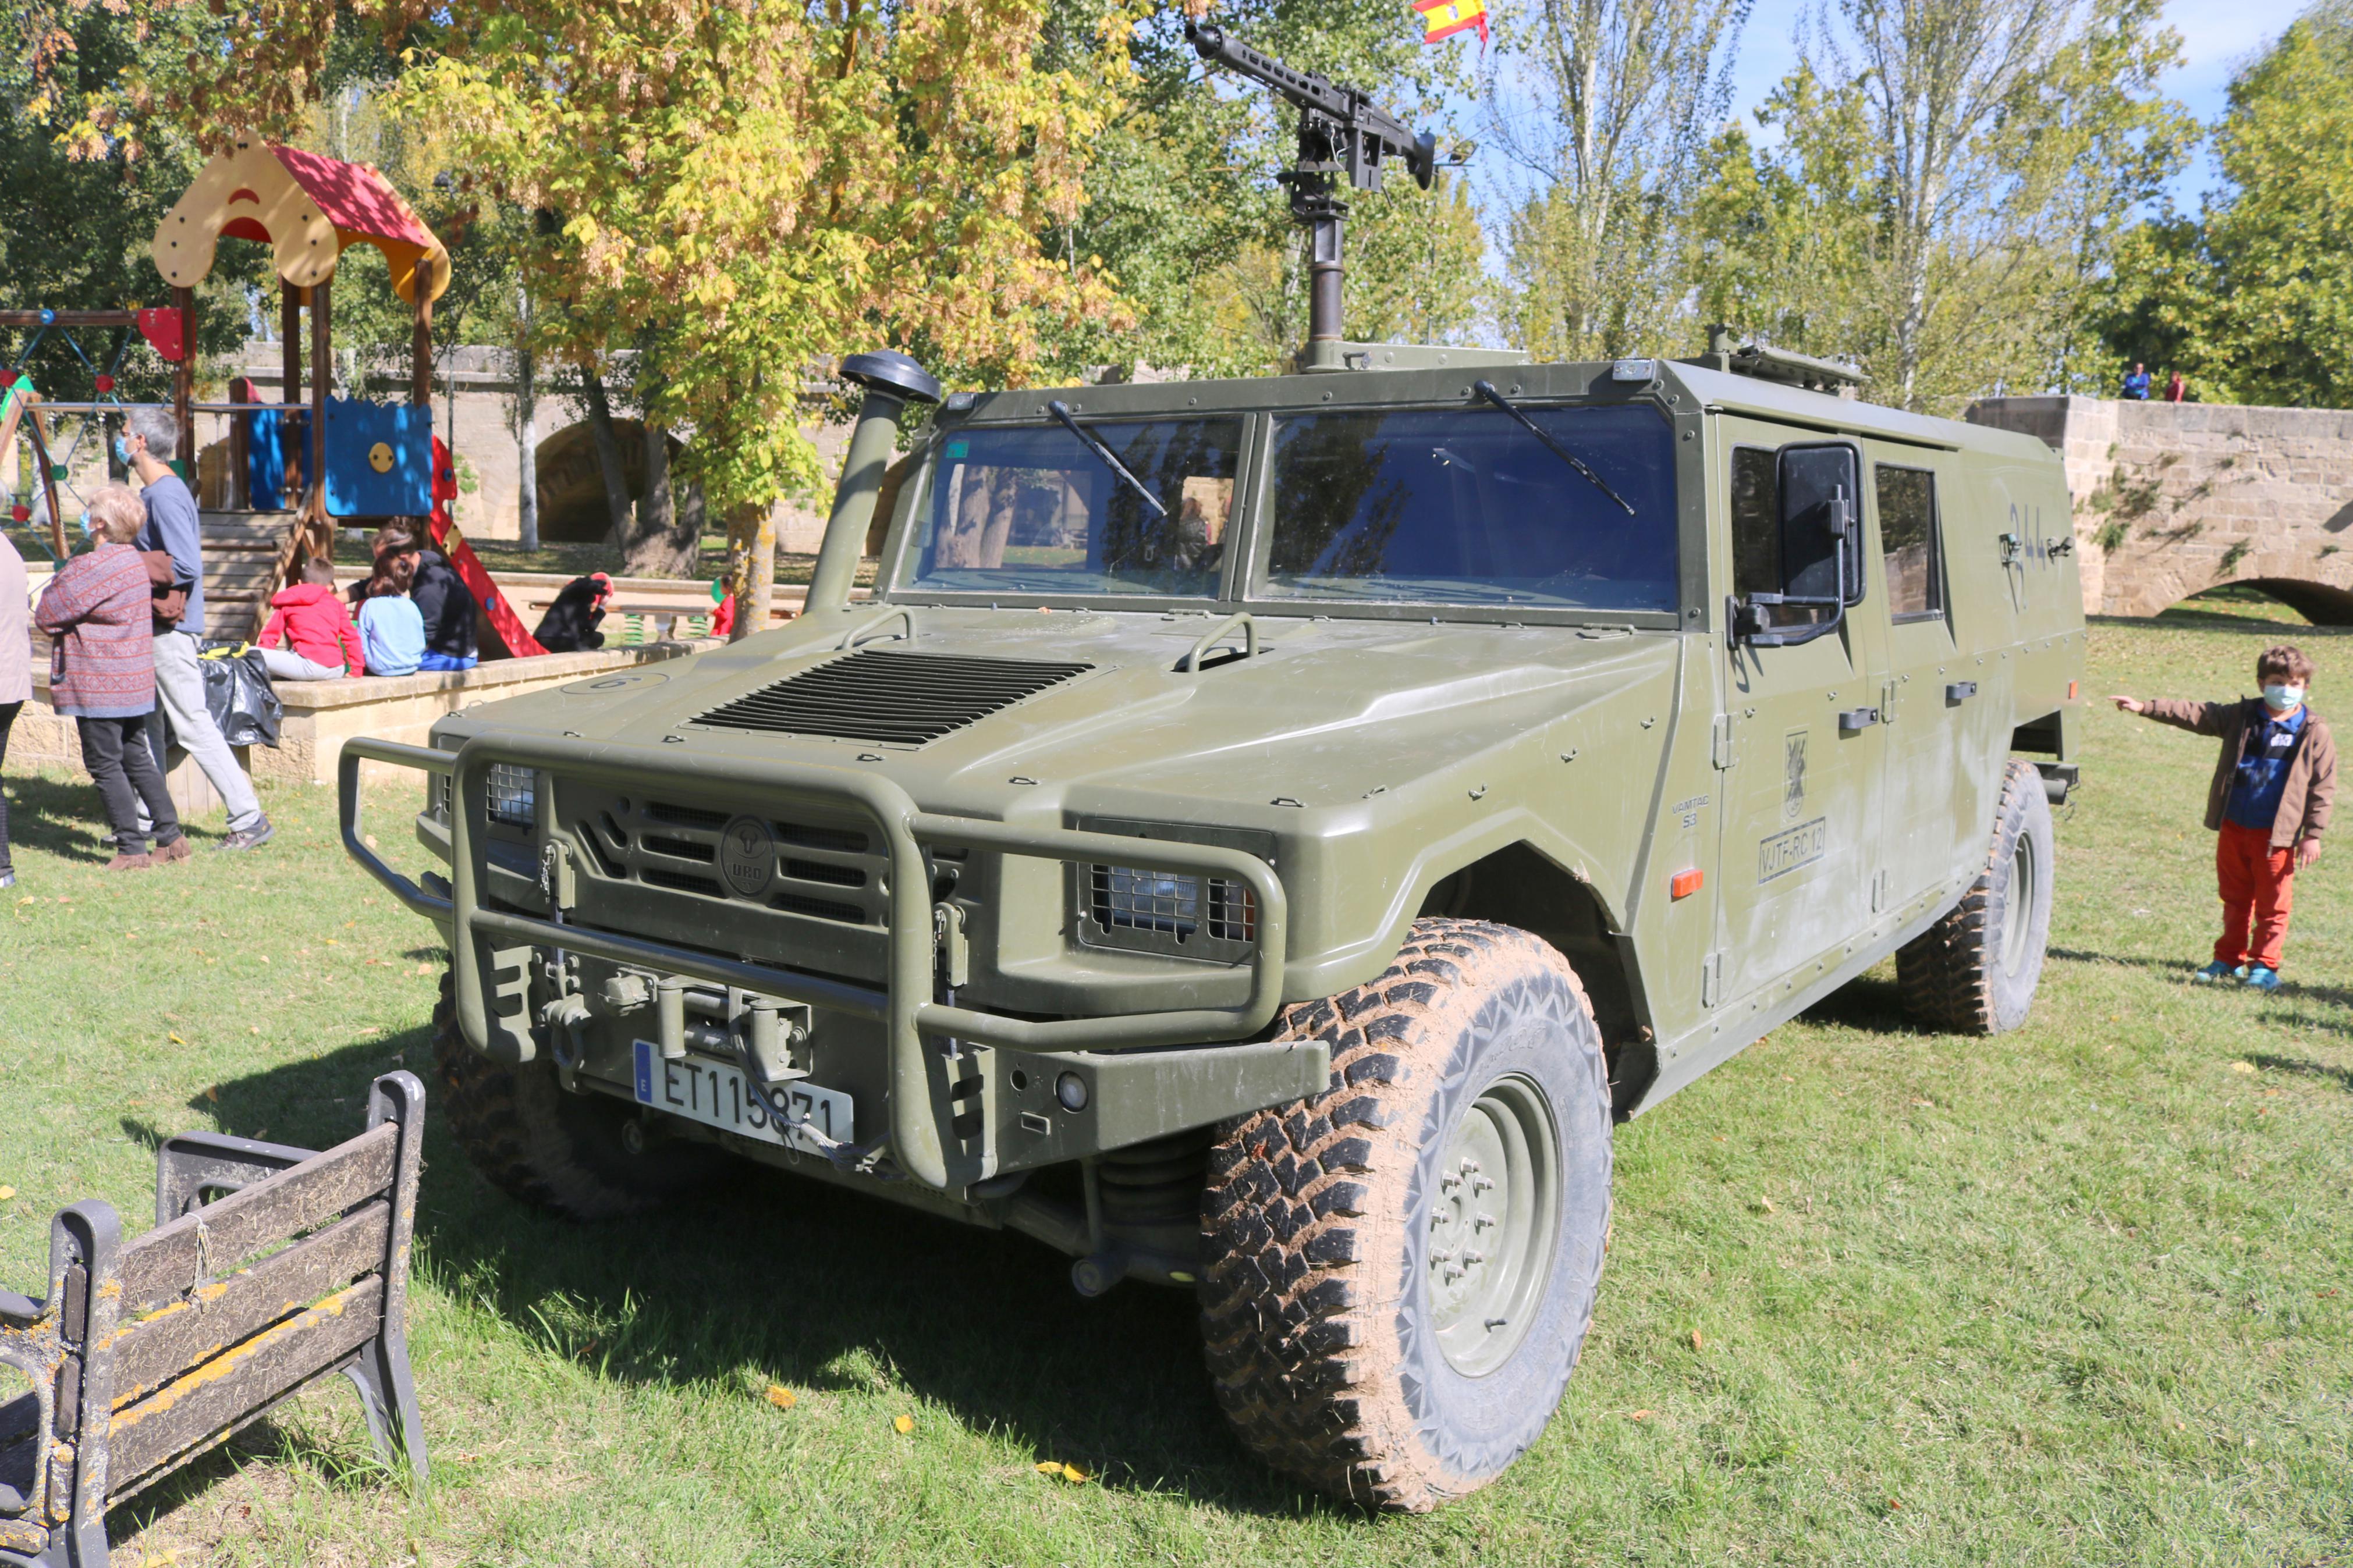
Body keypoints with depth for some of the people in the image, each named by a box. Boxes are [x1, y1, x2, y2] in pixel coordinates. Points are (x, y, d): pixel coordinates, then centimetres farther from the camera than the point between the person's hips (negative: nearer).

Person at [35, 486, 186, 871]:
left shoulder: (93, 566, -18)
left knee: (104, 765, -1)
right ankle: (171, 837, 14)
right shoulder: (133, 560, 10)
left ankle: (131, 849, 1)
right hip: (134, 681, 9)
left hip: (98, 684, -9)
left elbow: (47, 615, -11)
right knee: (137, 759, 14)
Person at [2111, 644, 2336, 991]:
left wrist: (2313, 834, -6)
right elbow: (2195, 715, 0)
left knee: (2272, 905, 4)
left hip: (2276, 834, -3)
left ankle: (2264, 966, 15)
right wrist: (2145, 708, -10)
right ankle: (2229, 960, 26)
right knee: (2235, 899, 15)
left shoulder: (2314, 733, -5)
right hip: (2233, 827, 4)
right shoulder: (2240, 717, 4)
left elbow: (2323, 787, -3)